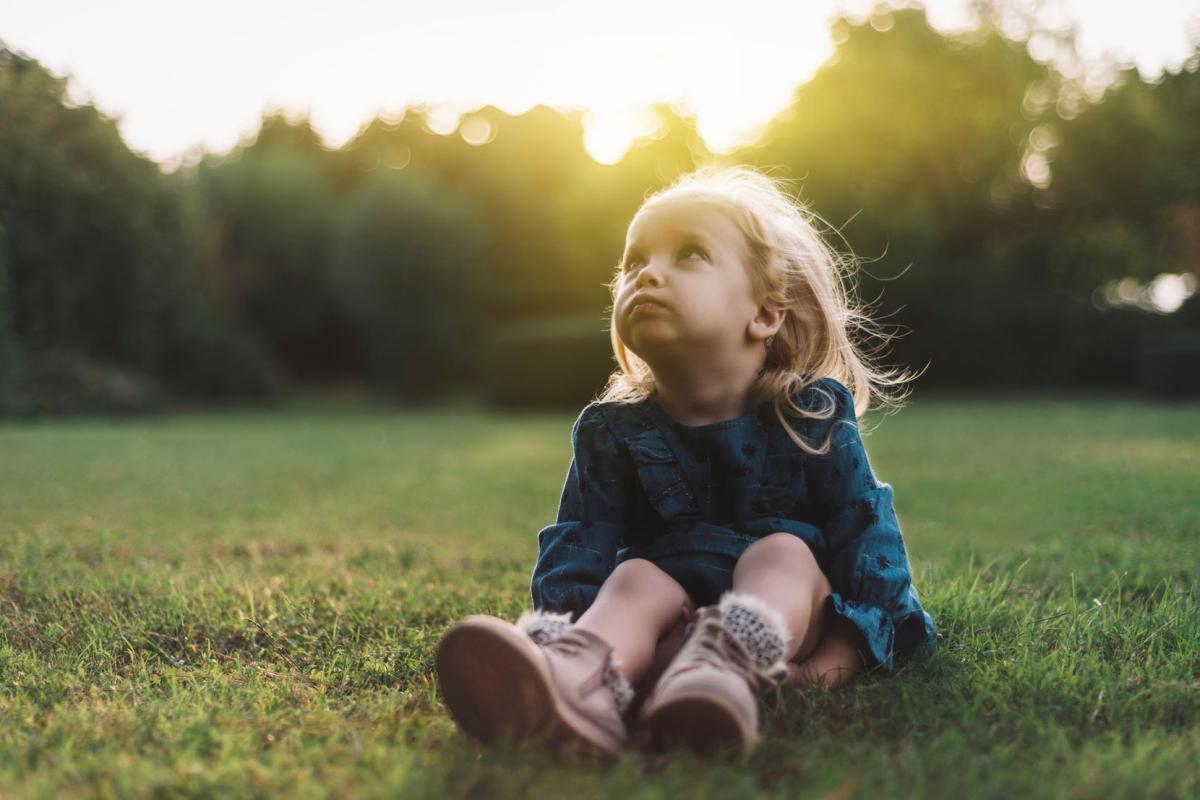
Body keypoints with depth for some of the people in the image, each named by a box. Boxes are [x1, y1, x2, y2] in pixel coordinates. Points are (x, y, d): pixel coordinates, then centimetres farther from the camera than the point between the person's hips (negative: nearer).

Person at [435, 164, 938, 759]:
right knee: (635, 578, -29)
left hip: (792, 603, 0)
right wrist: (557, 622, -21)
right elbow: (581, 539, 0)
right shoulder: (612, 432, 5)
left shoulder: (812, 412, 1)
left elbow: (864, 522, -1)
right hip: (677, 612, 1)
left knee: (782, 551, -30)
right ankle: (579, 682, -64)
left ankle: (729, 668, -62)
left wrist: (843, 650, -13)